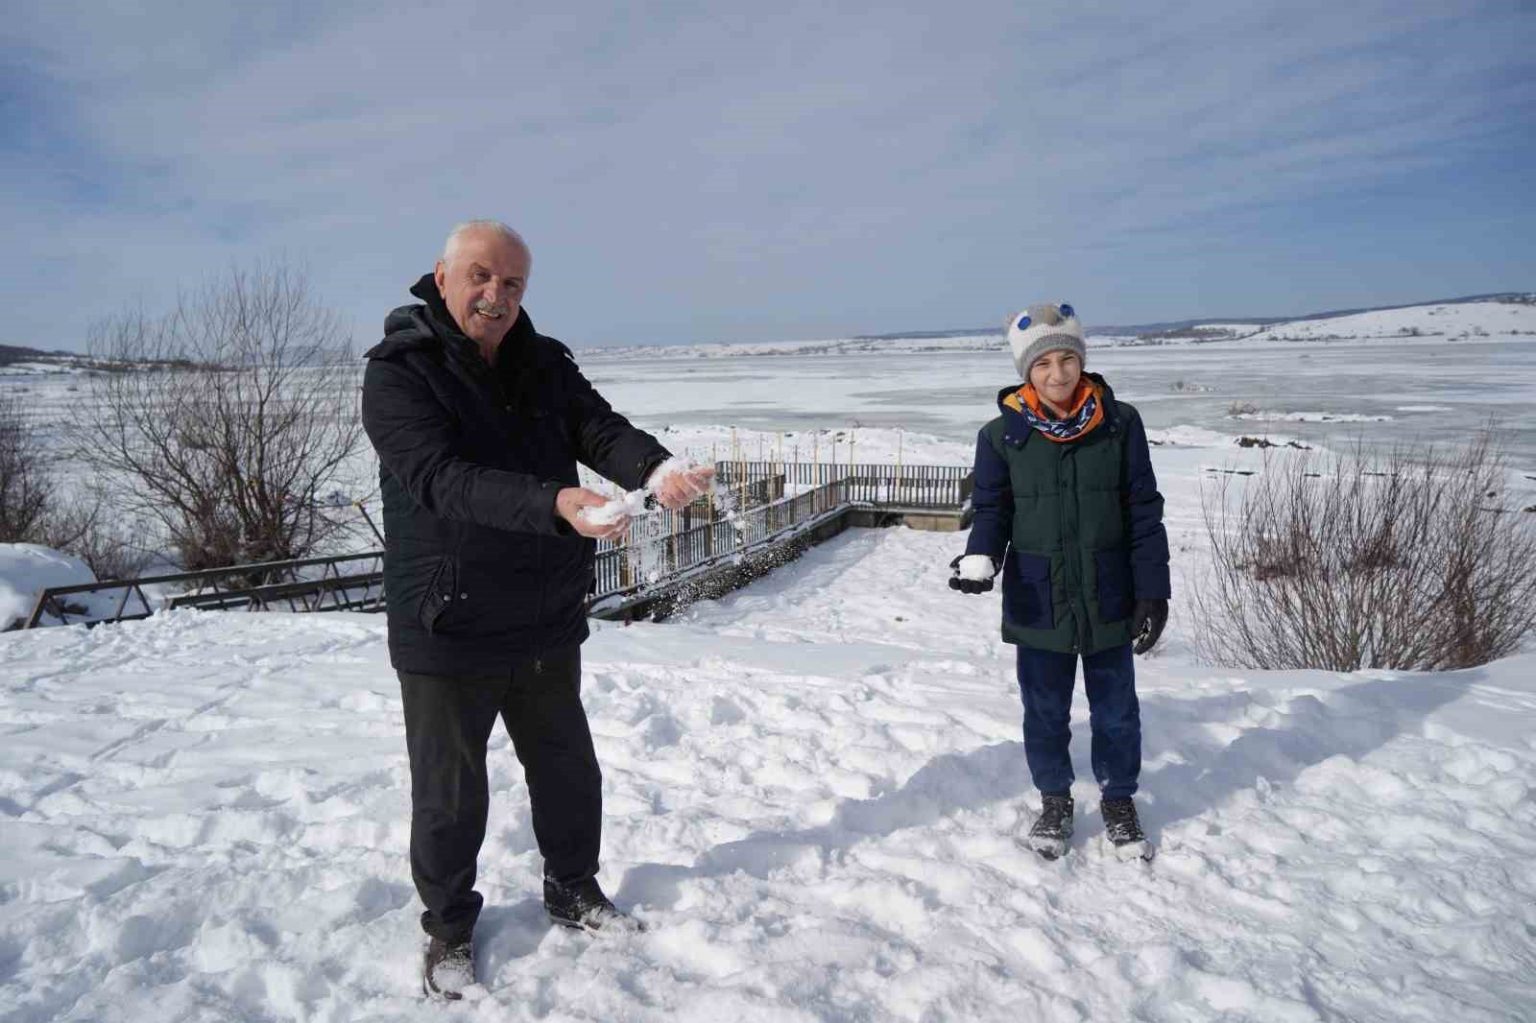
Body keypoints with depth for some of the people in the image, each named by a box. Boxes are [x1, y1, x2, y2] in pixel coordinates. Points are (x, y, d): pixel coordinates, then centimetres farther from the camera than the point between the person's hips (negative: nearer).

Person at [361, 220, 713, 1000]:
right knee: (451, 795, 12)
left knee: (567, 770, 20)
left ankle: (573, 891, 45)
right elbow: (444, 480, -29)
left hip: (547, 624, 5)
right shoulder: (397, 372, -15)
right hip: (448, 632, -5)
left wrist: (657, 469, -37)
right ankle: (449, 929, 36)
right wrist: (557, 505, -45)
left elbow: (601, 430, -13)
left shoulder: (546, 364, 2)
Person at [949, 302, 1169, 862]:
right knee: (1045, 710, 14)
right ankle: (1054, 800, 37)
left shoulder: (1120, 423, -6)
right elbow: (991, 509, 1)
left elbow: (1144, 512, -1)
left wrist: (1152, 591, -3)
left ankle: (1119, 801, 38)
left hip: (1109, 598, 1)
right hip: (1038, 600, 0)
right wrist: (980, 559, -20)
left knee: (1116, 710, 15)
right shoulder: (1002, 435, -7)